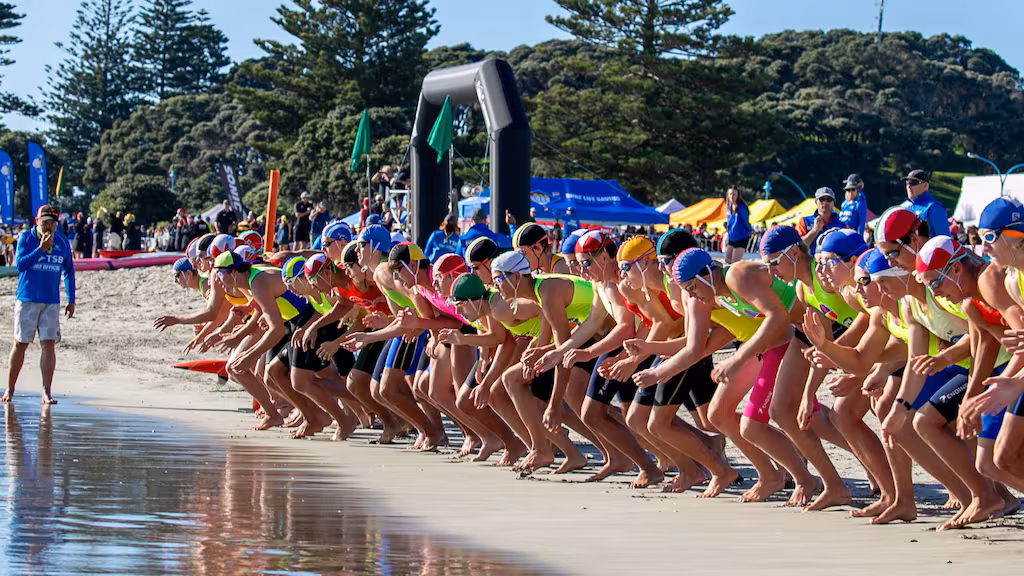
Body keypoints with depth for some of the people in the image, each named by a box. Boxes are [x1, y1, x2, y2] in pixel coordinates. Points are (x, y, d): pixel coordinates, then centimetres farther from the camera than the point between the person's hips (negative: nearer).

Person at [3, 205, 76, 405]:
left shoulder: (62, 242, 6)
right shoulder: (26, 238, -3)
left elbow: (69, 271, 14)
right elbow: (20, 264, -15)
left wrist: (71, 301, 11)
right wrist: (41, 249, -23)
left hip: (51, 302, 2)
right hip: (27, 299, -2)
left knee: (49, 345, -6)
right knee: (20, 344, 4)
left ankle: (46, 393, -4)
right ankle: (9, 390, 15)